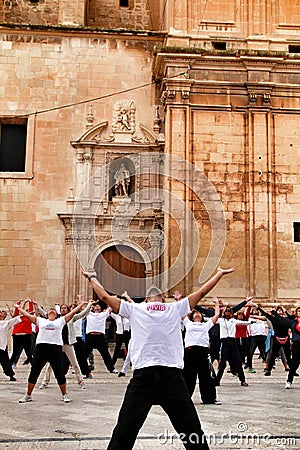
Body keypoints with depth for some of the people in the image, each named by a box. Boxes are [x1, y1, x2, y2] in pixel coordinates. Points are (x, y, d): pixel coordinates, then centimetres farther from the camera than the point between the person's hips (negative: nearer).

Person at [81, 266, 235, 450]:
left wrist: (92, 277, 32)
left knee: (124, 433, 4)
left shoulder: (135, 309, 11)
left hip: (143, 376, 0)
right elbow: (202, 292, 19)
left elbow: (105, 296, 16)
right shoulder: (176, 308, 12)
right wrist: (220, 274, 34)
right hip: (172, 376, 0)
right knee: (192, 431, 7)